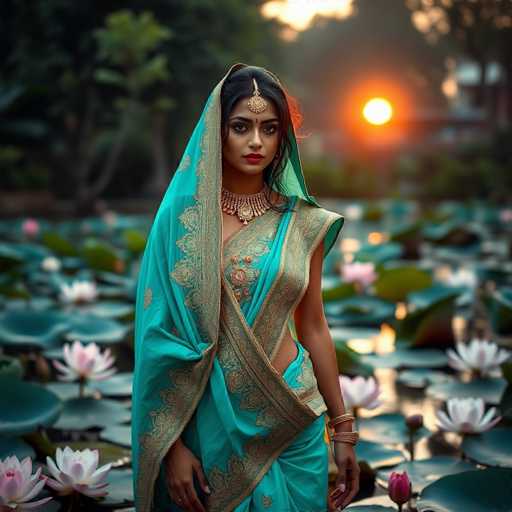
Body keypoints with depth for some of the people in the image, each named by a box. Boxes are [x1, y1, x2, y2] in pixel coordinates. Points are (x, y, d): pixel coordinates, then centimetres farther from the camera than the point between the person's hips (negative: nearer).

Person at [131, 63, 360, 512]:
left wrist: (342, 429, 9)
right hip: (208, 420, -2)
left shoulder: (303, 223, 1)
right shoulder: (184, 214, -6)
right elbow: (163, 332, -7)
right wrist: (172, 445, -11)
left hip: (290, 422, 2)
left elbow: (313, 328, 7)